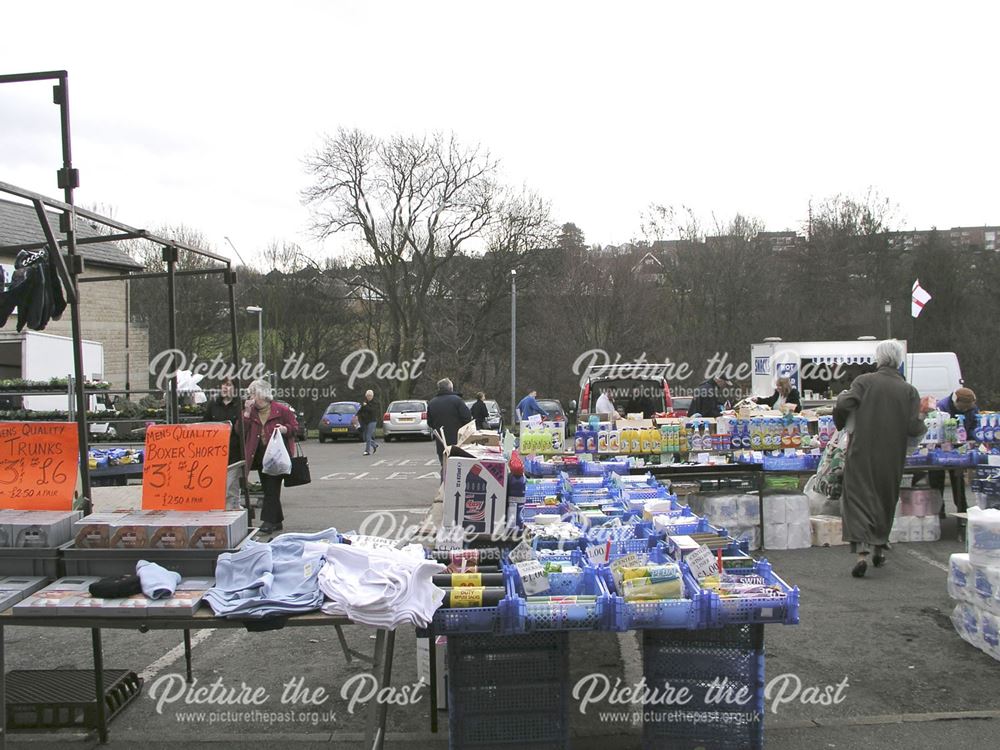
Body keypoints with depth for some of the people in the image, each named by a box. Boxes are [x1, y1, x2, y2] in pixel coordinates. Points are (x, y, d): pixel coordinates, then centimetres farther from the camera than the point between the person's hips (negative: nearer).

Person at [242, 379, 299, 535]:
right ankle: (276, 522, 18)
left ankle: (269, 520, -6)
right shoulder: (250, 412, 9)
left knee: (272, 488, -8)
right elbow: (241, 431, -2)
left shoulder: (281, 410, -4)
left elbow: (295, 426, 2)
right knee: (267, 488, 10)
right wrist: (247, 412, -10)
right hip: (260, 456, 6)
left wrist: (285, 429, -18)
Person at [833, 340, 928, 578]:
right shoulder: (909, 390, -1)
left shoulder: (864, 381, -6)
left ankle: (862, 552, -18)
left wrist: (841, 423, 3)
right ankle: (880, 548, 32)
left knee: (858, 498, -2)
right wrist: (922, 414, 14)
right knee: (886, 499, 21)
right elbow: (914, 430, -7)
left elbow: (843, 405, -17)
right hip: (892, 458, 3)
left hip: (862, 453, -3)